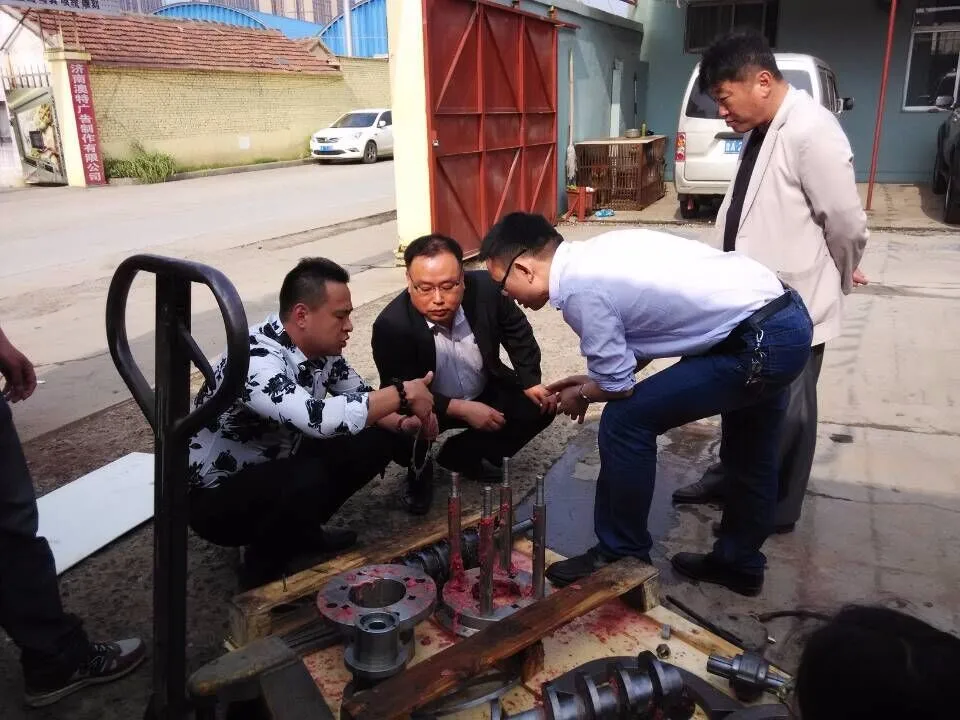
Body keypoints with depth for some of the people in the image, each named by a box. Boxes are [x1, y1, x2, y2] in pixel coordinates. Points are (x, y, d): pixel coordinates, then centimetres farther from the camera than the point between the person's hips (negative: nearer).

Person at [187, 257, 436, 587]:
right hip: (217, 497, -8)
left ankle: (301, 530, 10)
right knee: (309, 480, -36)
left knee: (377, 440, -6)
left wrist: (403, 421, -17)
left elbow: (361, 399, 5)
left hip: (276, 471, 8)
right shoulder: (254, 359, -33)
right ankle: (264, 566, -6)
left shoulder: (321, 347, -7)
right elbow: (319, 420, -47)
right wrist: (402, 394, -35)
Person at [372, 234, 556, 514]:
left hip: (485, 393, 4)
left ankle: (462, 455, 9)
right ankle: (419, 472, 8)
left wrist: (530, 382, -9)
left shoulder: (485, 288, -23)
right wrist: (462, 409, -34)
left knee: (540, 407, -10)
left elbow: (518, 333, -2)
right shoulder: (391, 325, -31)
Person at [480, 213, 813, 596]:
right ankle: (739, 562, 45)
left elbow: (618, 387, -12)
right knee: (751, 455, 24)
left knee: (626, 420, -5)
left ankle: (621, 556, 12)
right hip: (788, 318, 10)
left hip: (760, 344, -10)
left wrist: (581, 395, 9)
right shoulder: (601, 252, 9)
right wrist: (593, 378, 17)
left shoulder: (579, 288, -18)